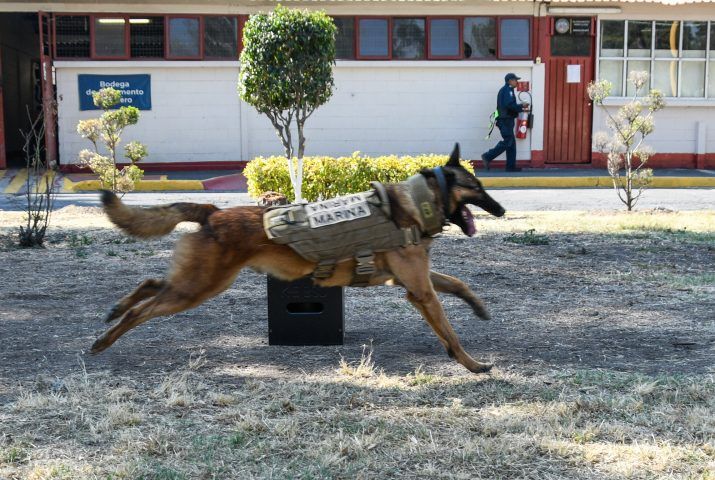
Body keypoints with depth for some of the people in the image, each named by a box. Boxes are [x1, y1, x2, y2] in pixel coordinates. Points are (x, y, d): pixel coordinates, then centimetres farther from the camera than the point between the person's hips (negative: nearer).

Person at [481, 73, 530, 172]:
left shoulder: (504, 90, 22)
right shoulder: (508, 90, -10)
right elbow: (509, 104, -22)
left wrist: (521, 109, 18)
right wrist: (521, 106, -10)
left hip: (505, 120, 11)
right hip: (506, 120, -11)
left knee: (511, 143, 9)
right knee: (507, 142, -11)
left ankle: (511, 166, 8)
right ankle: (488, 157, -10)